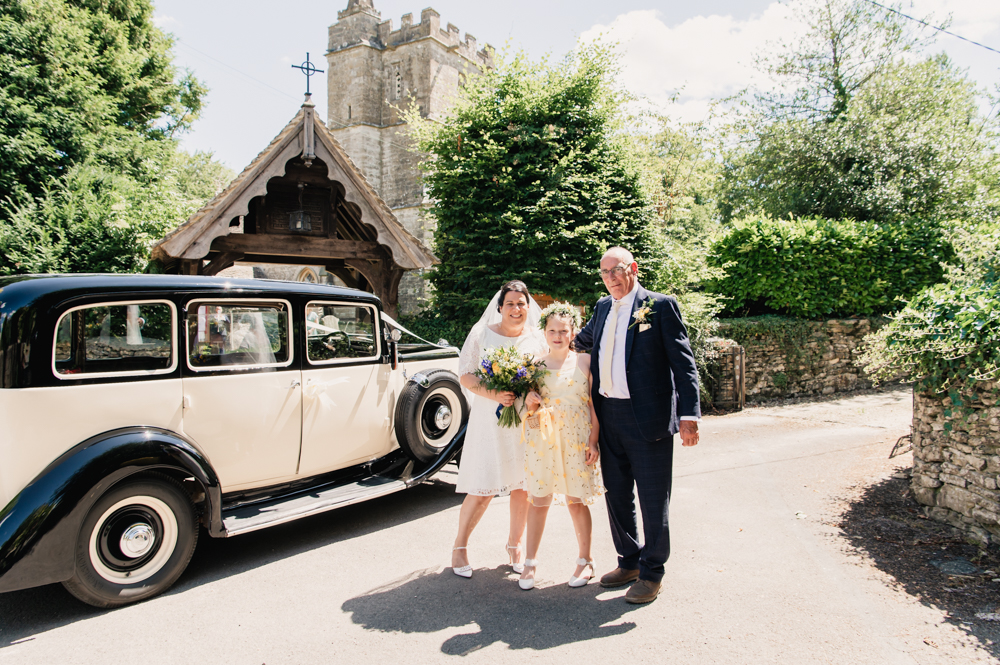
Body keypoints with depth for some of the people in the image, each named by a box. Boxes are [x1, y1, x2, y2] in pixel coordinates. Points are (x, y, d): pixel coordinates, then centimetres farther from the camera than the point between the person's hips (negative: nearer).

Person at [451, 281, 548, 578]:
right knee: (481, 490, -2)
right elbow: (465, 375, -3)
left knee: (522, 486, 9)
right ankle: (459, 546, 19)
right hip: (490, 419, -2)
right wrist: (493, 394, -19)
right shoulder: (482, 333, -1)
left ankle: (515, 546, 29)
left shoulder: (537, 338, 5)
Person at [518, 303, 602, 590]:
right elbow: (529, 411, 12)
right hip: (542, 437, 2)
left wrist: (593, 440, -6)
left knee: (576, 500, 6)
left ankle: (585, 560, 23)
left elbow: (594, 403, 0)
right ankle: (530, 562, 17)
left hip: (576, 438, -1)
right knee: (538, 499, 5)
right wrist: (529, 403, -10)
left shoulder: (585, 361, 1)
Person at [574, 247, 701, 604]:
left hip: (647, 417, -6)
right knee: (616, 494, 16)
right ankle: (629, 562, 34)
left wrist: (689, 414, -18)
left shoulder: (660, 306, -7)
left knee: (653, 498, 5)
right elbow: (583, 339, 32)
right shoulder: (603, 307, 12)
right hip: (609, 417, 7)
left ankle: (652, 572, 22)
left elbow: (684, 364, -10)